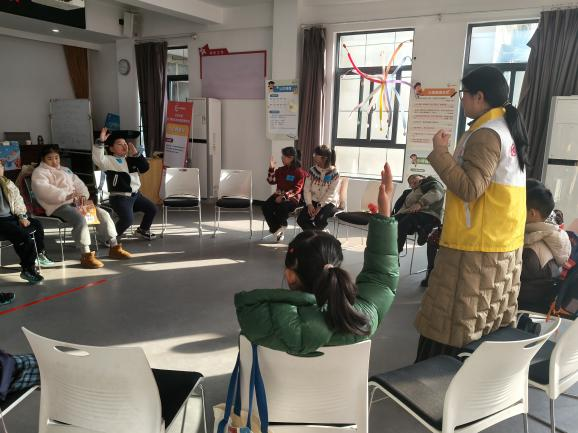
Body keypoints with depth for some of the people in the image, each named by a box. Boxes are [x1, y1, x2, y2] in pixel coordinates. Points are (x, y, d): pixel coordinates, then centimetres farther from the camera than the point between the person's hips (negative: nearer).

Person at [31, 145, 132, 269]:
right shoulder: (39, 172, 3)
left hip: (75, 202, 8)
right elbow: (44, 190, -16)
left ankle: (114, 247, -2)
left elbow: (78, 183, 21)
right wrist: (67, 195, -26)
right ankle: (86, 255, -32)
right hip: (58, 205, -8)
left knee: (103, 214, -7)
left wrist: (83, 195, -3)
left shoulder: (65, 170, 27)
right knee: (80, 219, -35)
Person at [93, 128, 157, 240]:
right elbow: (98, 158, -29)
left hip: (135, 195, 8)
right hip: (120, 197, -8)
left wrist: (135, 154, -6)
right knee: (128, 219, -29)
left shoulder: (130, 159, 13)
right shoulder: (109, 160, -8)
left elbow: (145, 168, 3)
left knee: (152, 209, 16)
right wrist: (101, 140, -37)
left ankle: (143, 230, 38)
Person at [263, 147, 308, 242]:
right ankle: (279, 230, -12)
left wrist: (284, 197, -23)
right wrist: (271, 168, -1)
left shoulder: (300, 172, -5)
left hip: (292, 198, -6)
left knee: (281, 208, -36)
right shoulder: (281, 170, 13)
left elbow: (296, 189, -13)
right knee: (266, 207, -21)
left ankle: (277, 229, -8)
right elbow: (271, 181, 12)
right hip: (278, 195, 6)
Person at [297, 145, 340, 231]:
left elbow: (330, 193, -14)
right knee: (301, 219, -19)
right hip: (314, 201, 4)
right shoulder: (312, 170, 3)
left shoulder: (334, 173, -9)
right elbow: (306, 189, 0)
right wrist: (309, 204, -14)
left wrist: (320, 207, -23)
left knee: (319, 219, -33)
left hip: (328, 202, -4)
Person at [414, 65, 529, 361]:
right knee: (488, 326, 15)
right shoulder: (508, 129, 14)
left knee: (450, 326, -2)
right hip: (504, 244, 10)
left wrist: (440, 153, -16)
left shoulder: (486, 134, -16)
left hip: (475, 246, -10)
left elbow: (468, 189, -23)